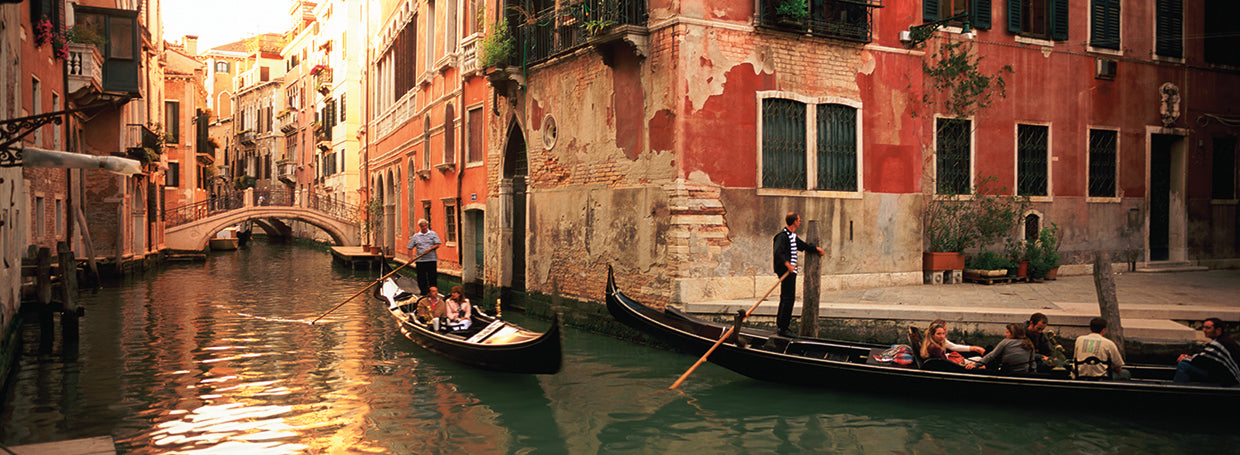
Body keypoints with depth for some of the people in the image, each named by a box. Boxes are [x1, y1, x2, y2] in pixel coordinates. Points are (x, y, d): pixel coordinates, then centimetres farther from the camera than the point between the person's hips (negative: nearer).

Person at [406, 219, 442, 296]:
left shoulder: (433, 234, 7)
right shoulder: (415, 236, 10)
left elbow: (437, 245, -1)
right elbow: (410, 248, 10)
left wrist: (430, 249, -16)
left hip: (431, 259, -1)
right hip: (420, 260, 1)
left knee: (432, 277, -1)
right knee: (421, 278, 3)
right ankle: (423, 292, 12)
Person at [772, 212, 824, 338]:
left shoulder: (793, 236, 17)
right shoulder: (783, 236, -15)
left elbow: (803, 245, 36)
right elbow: (777, 253, -27)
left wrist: (816, 247, 38)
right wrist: (787, 264, -34)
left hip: (791, 271, 10)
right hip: (785, 270, -10)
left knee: (786, 298, 15)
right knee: (789, 298, -10)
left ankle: (780, 324, 25)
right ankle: (783, 329, -8)